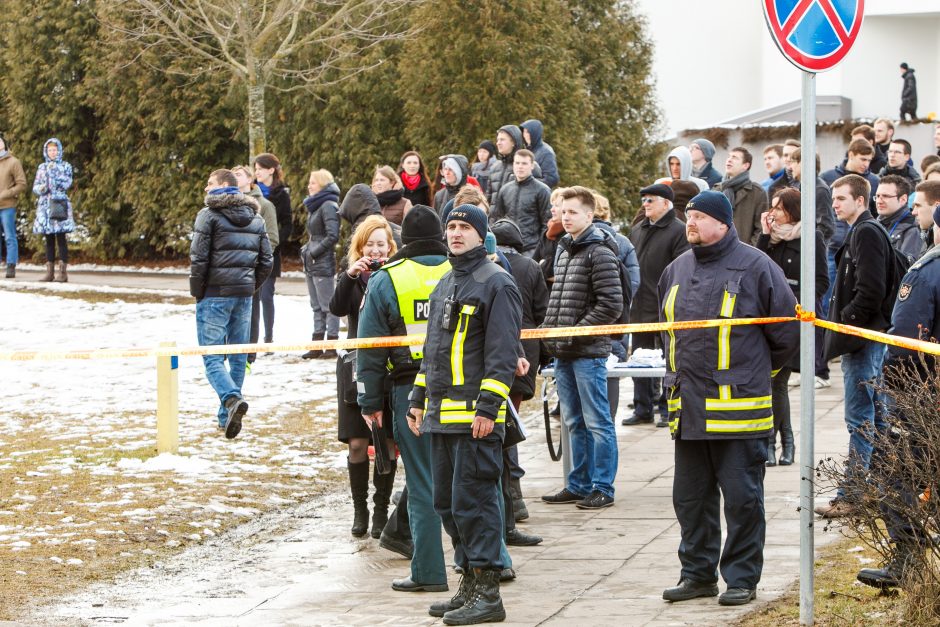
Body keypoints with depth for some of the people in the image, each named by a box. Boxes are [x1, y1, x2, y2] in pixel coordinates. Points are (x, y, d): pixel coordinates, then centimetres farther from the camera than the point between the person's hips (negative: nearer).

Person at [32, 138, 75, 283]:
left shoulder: (65, 166, 4)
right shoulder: (42, 167, 14)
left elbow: (66, 184, -8)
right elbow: (35, 187, 13)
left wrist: (55, 171, -11)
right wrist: (41, 188, -9)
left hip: (59, 205, -4)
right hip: (45, 206, 4)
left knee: (61, 239, -8)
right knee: (49, 240, 4)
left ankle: (63, 272, -10)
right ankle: (50, 272, 6)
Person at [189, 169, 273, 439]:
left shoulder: (209, 215, -8)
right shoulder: (255, 218, 12)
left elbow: (199, 258, -12)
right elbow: (266, 260, 11)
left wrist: (197, 293, -2)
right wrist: (251, 288, 16)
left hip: (214, 295, -6)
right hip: (244, 295, 6)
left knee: (212, 356, -5)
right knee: (238, 355, 11)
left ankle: (231, 399, -29)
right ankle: (227, 416, 14)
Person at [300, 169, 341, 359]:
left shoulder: (328, 206, -12)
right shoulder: (315, 206, 17)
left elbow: (333, 236, -19)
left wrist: (313, 252, -15)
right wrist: (307, 251, 11)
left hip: (323, 263, -10)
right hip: (312, 264, 10)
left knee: (327, 306, -5)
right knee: (317, 307, 11)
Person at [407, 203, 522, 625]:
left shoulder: (496, 284, -9)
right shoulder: (445, 285, 19)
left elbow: (502, 353, -15)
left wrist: (487, 408, -20)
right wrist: (418, 400, 20)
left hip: (476, 415, -9)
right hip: (441, 414, 9)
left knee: (473, 502, -9)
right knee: (447, 503, 12)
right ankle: (470, 585, 21)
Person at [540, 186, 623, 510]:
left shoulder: (599, 253, -10)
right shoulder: (563, 251, 16)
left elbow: (611, 305, -16)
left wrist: (576, 332, -16)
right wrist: (549, 328, 9)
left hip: (589, 352, -8)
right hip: (563, 353, 8)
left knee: (597, 422, -3)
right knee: (574, 422, 14)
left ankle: (602, 487, 2)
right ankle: (578, 484, 21)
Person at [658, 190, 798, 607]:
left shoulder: (755, 267, -6)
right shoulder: (677, 270, 12)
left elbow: (787, 332, -1)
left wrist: (753, 374, 7)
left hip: (738, 408, -6)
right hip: (687, 408, 6)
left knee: (741, 497, -1)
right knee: (690, 497, 10)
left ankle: (742, 579, 6)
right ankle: (698, 574, 20)